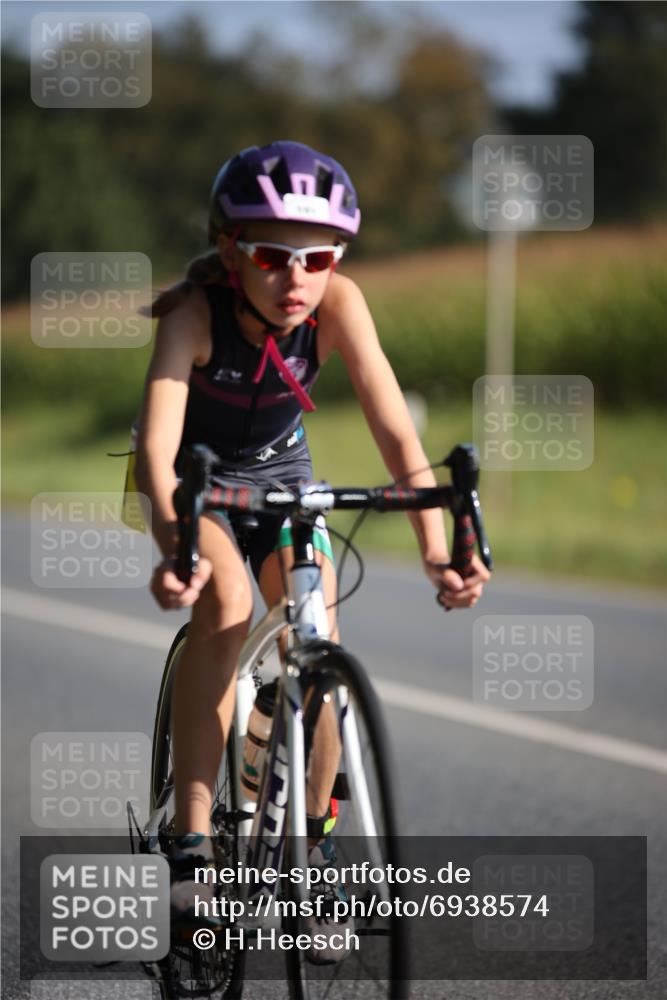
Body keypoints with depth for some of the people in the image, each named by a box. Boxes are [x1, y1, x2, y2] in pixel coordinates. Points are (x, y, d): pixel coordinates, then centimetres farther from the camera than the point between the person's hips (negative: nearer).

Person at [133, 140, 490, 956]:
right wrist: (172, 546, -62)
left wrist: (436, 552, -44)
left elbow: (395, 432, -31)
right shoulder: (196, 311, -33)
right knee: (224, 603, -30)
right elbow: (157, 443, -44)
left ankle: (311, 839, 11)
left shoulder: (337, 303, -27)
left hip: (279, 470, 3)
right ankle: (190, 841, -27)